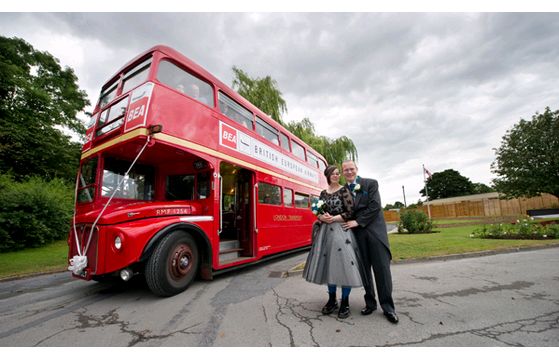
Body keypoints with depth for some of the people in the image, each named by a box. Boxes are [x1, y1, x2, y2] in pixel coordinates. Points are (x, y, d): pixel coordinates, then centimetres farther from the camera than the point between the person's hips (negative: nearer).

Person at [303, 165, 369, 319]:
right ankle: (332, 300, 25)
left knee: (343, 264, -3)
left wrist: (332, 218, -12)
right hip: (326, 231, 5)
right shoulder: (323, 193, 11)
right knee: (328, 264, 9)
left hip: (341, 230, -4)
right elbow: (319, 212, 14)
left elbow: (350, 213, -8)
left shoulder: (344, 190, -3)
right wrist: (322, 217, -8)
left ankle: (345, 303, 14)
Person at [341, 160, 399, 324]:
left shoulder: (371, 183, 0)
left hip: (374, 230, -2)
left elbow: (375, 206, -9)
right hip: (357, 233, 3)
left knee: (382, 268, 0)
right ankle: (370, 303, 24)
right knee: (364, 269, 10)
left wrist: (357, 222, -12)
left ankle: (388, 307, 14)